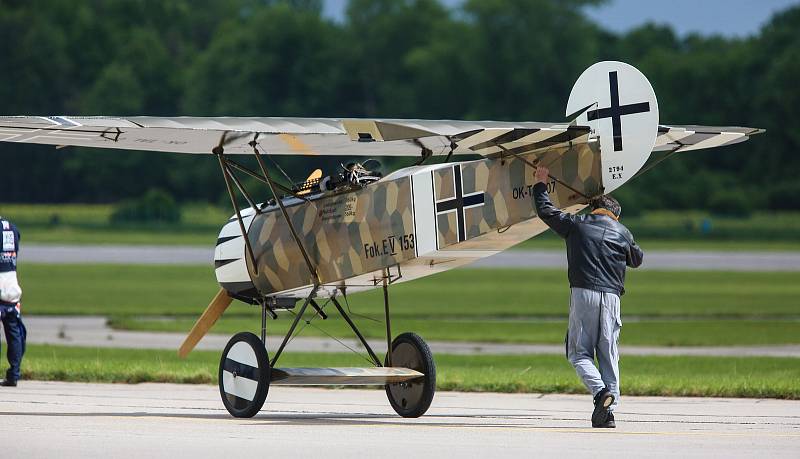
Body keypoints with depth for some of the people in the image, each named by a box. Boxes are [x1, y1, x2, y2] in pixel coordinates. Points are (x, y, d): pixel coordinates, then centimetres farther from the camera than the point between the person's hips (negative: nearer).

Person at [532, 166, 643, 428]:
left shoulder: (576, 224, 12)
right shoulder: (622, 232, 14)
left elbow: (545, 210, 25)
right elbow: (637, 259, 30)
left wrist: (541, 184, 41)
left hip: (582, 294, -2)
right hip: (611, 296, 2)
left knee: (579, 352, 3)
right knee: (608, 355, 6)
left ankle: (600, 390, -23)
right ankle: (608, 412, 1)